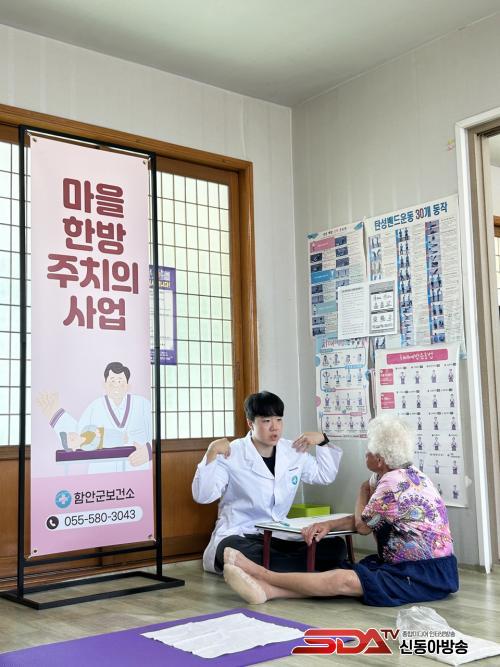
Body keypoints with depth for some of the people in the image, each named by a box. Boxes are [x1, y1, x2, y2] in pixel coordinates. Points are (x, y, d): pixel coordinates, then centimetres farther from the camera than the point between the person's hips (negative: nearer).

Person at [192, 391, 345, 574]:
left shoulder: (293, 452, 11)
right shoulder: (231, 454, -7)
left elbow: (326, 476, 24)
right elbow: (202, 496, -14)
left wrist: (322, 440, 10)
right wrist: (211, 454, -24)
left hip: (280, 537, 5)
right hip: (239, 536, -4)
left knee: (336, 546, -19)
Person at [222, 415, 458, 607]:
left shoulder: (393, 484, -21)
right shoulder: (404, 474, 10)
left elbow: (362, 525, -5)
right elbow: (365, 519, 13)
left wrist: (364, 492, 12)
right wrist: (328, 525, -2)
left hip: (427, 575, -9)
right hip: (411, 565, 9)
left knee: (342, 580, -20)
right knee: (341, 573, -7)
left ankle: (262, 573, -17)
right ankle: (267, 590, -19)